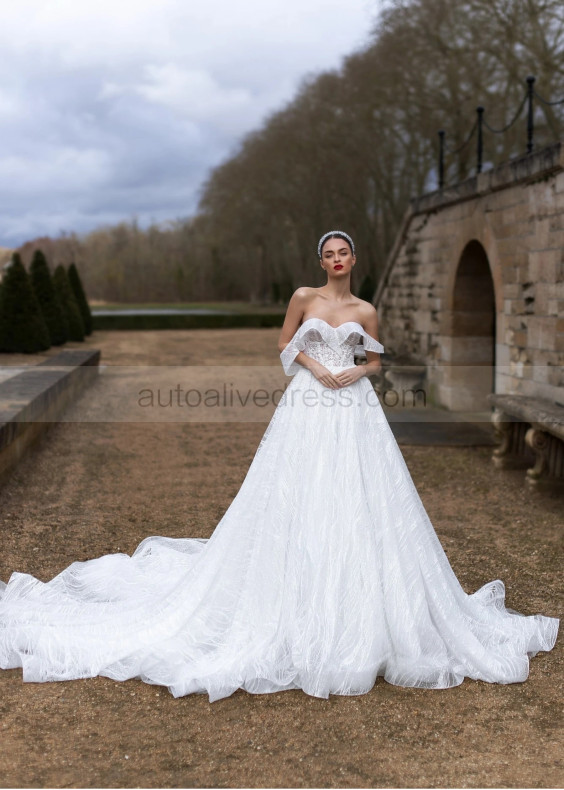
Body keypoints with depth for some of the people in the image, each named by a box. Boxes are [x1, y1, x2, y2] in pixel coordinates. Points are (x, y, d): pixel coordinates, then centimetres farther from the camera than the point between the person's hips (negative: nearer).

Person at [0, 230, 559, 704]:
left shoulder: (365, 311, 9)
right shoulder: (304, 298, 6)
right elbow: (285, 345, 11)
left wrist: (358, 371, -4)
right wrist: (316, 367, -5)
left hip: (354, 414, 1)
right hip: (307, 411, -1)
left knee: (359, 508, -2)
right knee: (299, 507, -3)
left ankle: (361, 619, 11)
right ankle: (301, 619, 9)